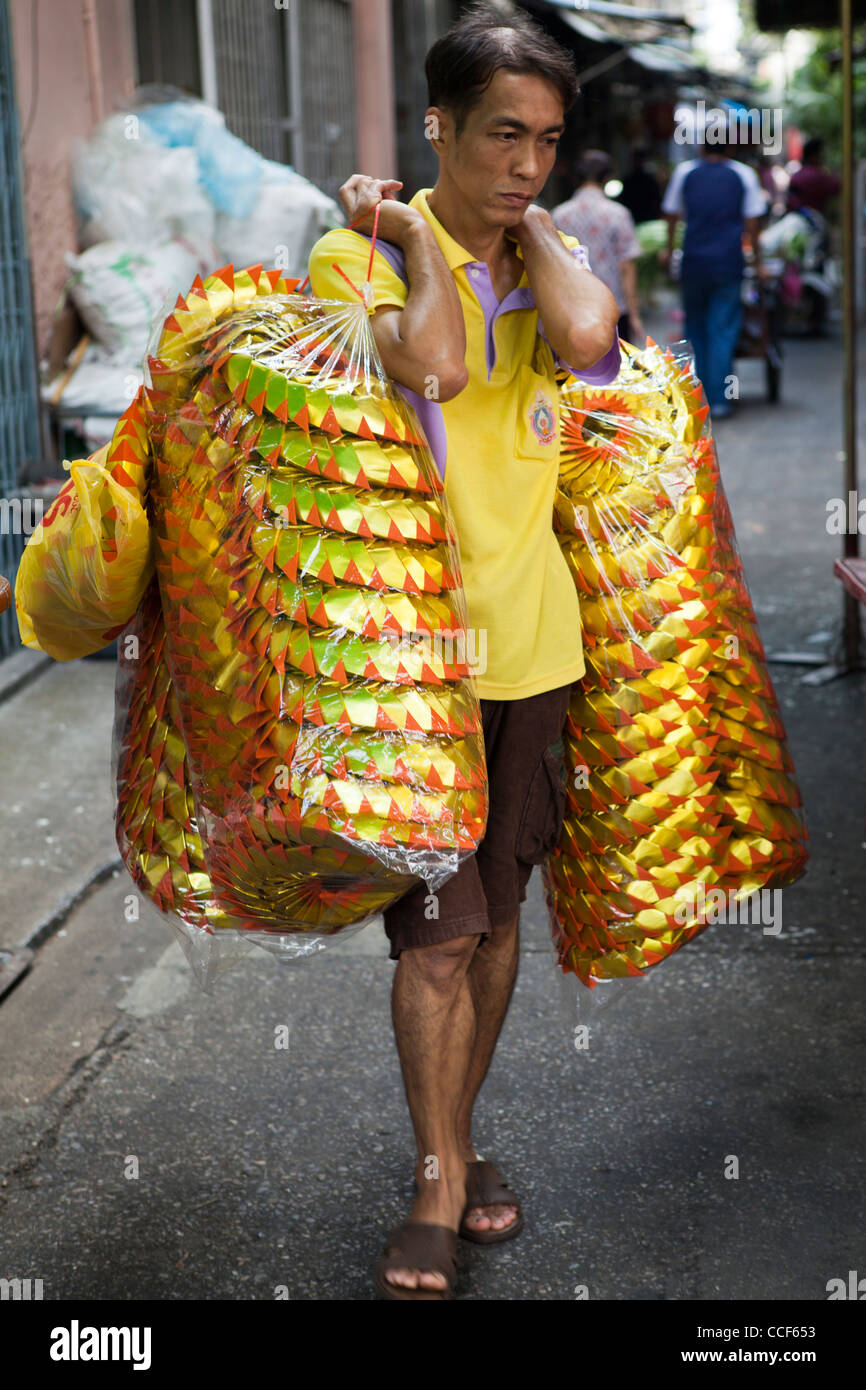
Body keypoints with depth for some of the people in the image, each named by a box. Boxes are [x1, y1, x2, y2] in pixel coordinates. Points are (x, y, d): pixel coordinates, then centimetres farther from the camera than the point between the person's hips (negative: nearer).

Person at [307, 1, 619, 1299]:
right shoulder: (358, 253, -7)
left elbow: (585, 341, -18)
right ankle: (439, 1183, 14)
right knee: (435, 929, -4)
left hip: (532, 632, 5)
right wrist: (416, 232, -13)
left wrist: (525, 225, -6)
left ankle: (460, 1134, 34)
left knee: (497, 910, 15)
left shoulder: (556, 254, 6)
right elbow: (434, 367, -27)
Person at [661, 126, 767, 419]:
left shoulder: (684, 172, 6)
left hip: (694, 263, 1)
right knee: (722, 332, 1)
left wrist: (669, 250, 29)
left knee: (695, 329, 14)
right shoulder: (743, 175, 4)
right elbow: (751, 224, 3)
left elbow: (672, 214, 14)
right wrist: (757, 262, 12)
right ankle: (718, 401, -1)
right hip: (729, 263, -1)